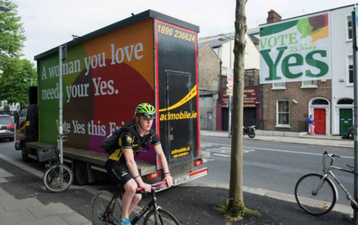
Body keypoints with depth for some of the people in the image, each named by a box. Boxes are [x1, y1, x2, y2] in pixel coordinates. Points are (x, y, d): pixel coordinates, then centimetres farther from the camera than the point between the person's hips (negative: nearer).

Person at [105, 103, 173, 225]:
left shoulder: (151, 134, -12)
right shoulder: (128, 134, -32)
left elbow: (160, 154, -10)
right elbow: (130, 161, -36)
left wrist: (167, 174, -19)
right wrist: (141, 183, -40)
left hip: (127, 165, 7)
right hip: (114, 164, -6)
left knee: (137, 196, 1)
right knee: (132, 187, -29)